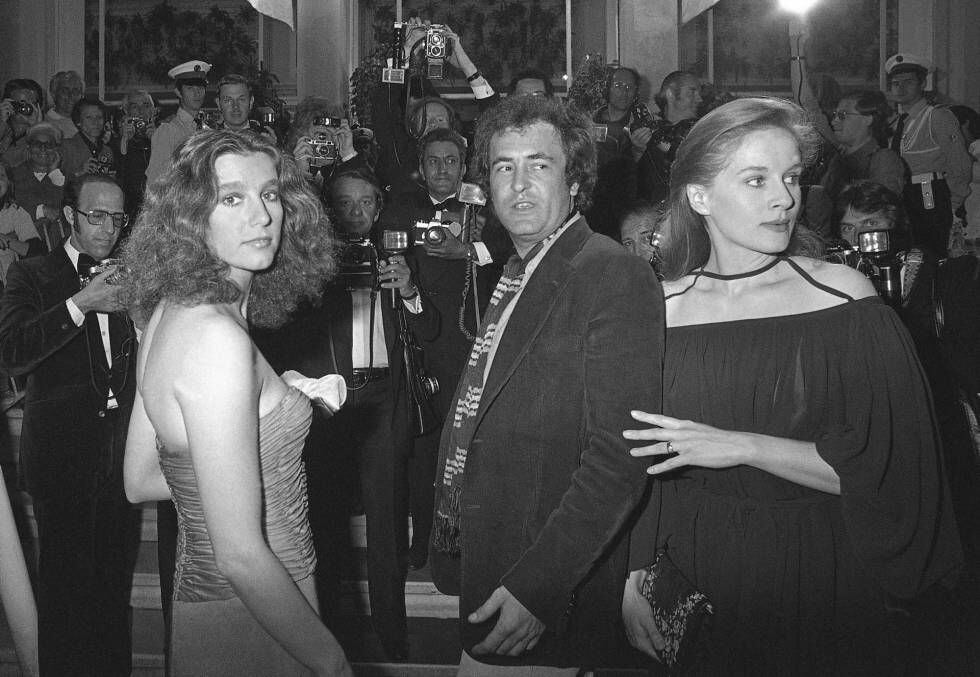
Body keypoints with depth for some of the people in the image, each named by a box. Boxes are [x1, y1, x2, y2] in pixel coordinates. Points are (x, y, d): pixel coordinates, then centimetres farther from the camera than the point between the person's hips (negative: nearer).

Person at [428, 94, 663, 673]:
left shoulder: (615, 276, -16)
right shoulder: (514, 278, 12)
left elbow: (619, 457, -23)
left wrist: (537, 586, -25)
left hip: (551, 597, -8)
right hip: (485, 572, 8)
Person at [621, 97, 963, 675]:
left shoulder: (843, 296, -10)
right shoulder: (659, 309, -4)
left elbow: (887, 465, -13)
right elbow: (631, 468, 1)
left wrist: (742, 446, -20)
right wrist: (631, 581, -7)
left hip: (825, 588, -1)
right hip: (698, 588, 2)